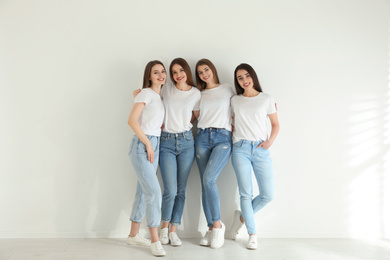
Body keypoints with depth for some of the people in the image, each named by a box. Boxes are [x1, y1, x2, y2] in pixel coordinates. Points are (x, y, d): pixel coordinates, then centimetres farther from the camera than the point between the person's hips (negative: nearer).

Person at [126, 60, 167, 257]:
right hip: (141, 146, -8)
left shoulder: (159, 97, 17)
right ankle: (155, 241, -5)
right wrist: (148, 143, -14)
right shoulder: (146, 93, -7)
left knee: (143, 192, 12)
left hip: (154, 146, 8)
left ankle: (133, 235, 24)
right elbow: (132, 120, -16)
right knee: (154, 191, -13)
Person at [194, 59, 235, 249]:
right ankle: (211, 229, 8)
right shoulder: (198, 95, 15)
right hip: (202, 138, 3)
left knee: (209, 178, -21)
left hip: (223, 138, -3)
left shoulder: (228, 90, 10)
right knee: (205, 183, 0)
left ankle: (218, 224, -6)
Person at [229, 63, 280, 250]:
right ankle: (252, 235, 7)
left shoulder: (267, 99, 7)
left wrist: (270, 141, -3)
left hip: (261, 149, 0)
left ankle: (242, 217, 21)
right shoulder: (234, 100, 11)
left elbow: (275, 124, 11)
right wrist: (231, 135, 0)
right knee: (245, 193, -6)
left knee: (267, 195, -4)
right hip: (240, 149, 0)